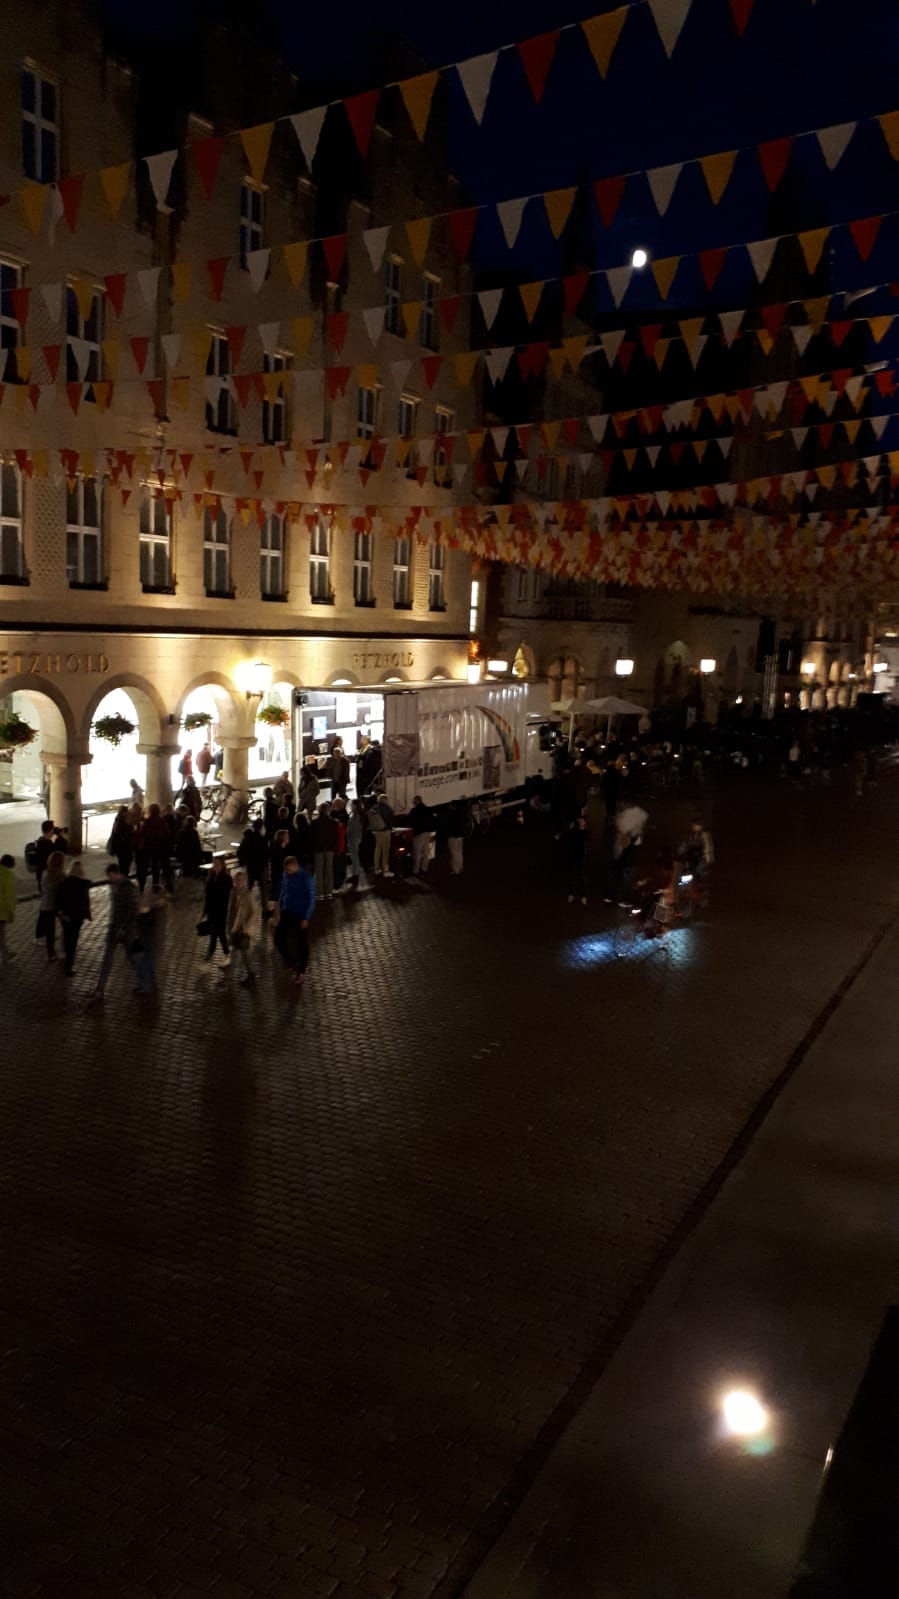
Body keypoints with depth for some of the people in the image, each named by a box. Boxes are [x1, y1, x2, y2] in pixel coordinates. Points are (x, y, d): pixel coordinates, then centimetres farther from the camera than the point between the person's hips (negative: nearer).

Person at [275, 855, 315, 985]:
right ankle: (291, 962, 25)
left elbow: (312, 899, -13)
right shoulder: (286, 875, -2)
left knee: (302, 943, 5)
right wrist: (279, 911, 9)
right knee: (279, 937, 2)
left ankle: (301, 971, 21)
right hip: (287, 912, 5)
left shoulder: (307, 877, -17)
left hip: (301, 915, -5)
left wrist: (306, 918, -15)